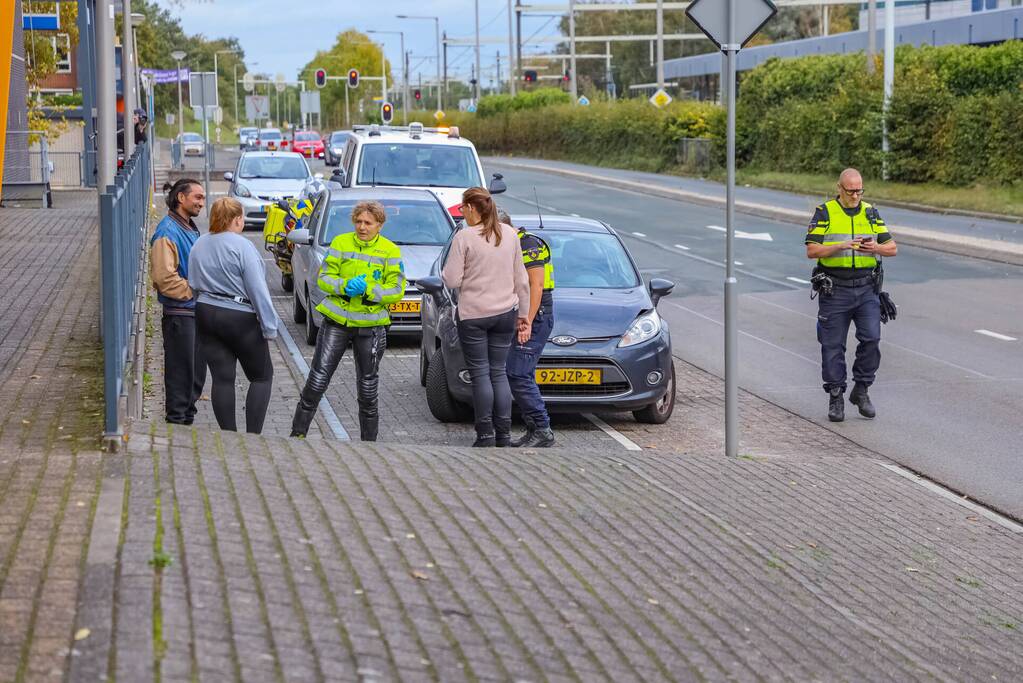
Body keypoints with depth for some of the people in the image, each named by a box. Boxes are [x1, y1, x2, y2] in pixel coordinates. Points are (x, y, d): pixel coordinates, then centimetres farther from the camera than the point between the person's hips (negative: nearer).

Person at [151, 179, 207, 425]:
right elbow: (164, 278, -23)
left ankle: (187, 418, 23)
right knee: (181, 371, -4)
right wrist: (194, 290, -16)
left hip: (196, 312, 9)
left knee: (197, 371, 14)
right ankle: (177, 419, 3)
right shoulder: (168, 232, -15)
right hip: (179, 314, -9)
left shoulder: (190, 229, 16)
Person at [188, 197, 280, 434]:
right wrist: (269, 326, -13)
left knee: (222, 378, 8)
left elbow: (193, 284, 13)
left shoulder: (199, 246, 8)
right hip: (239, 318, -6)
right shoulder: (243, 247, -14)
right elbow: (258, 290, -16)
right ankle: (253, 436, -2)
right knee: (262, 376, 6)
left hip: (205, 315, 6)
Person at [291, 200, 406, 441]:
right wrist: (345, 286, -18)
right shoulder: (340, 243, 3)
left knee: (368, 388, 9)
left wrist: (368, 290, -20)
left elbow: (397, 291, -4)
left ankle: (369, 441, 20)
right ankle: (298, 433, 4)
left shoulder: (390, 251, -1)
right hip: (336, 321, 0)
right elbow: (323, 278, 1)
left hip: (370, 327, 0)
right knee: (317, 379, -4)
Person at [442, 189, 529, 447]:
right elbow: (521, 279, 9)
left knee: (480, 373, 2)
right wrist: (523, 313, 17)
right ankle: (504, 435, 8)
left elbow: (452, 280, -11)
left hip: (473, 314, -4)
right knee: (499, 372, 10)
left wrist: (444, 272, 11)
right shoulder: (510, 234, 4)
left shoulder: (464, 237, -11)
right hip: (505, 313, 4)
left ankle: (485, 435, 1)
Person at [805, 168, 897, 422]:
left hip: (866, 289, 2)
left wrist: (876, 247, -15)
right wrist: (842, 246, -21)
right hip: (834, 289, -2)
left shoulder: (870, 213, 9)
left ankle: (861, 390, 7)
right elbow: (812, 250, -8)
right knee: (833, 345, 1)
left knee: (871, 338, -10)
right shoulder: (824, 213, -1)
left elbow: (892, 248, 7)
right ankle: (836, 398, 11)